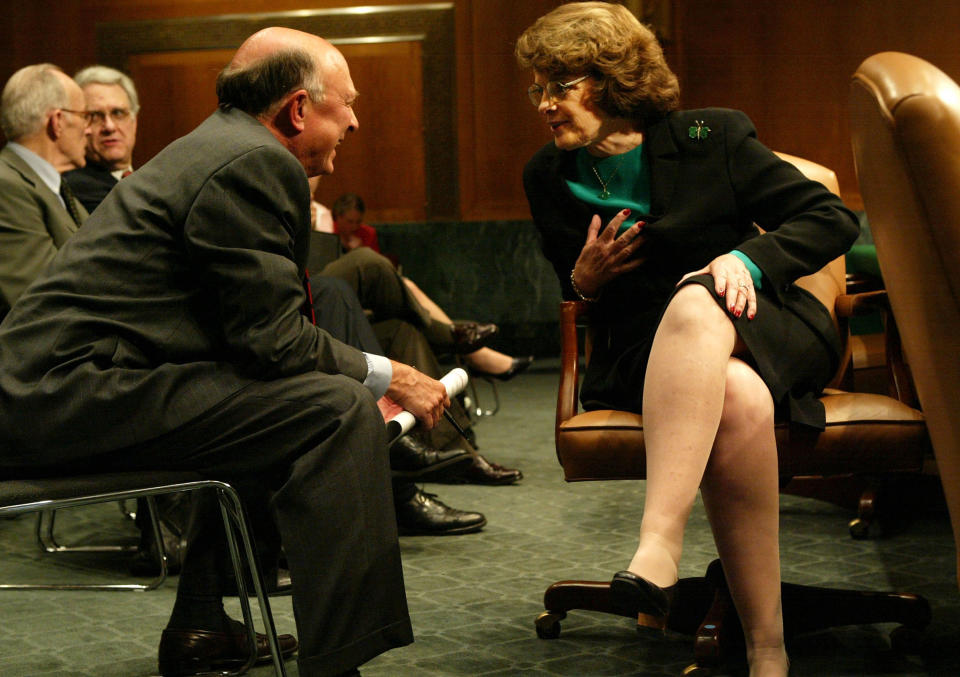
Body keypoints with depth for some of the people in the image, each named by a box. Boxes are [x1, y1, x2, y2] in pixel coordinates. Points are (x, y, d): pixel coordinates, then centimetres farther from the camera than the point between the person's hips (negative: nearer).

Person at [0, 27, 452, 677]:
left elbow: (253, 332, 23)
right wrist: (385, 377, -2)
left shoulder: (220, 147, 22)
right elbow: (274, 341, -14)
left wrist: (365, 379, 17)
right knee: (337, 410, -14)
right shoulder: (254, 162, -11)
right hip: (77, 396, -11)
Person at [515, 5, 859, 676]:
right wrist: (585, 279, 0)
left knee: (691, 302, -39)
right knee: (739, 399, -36)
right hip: (646, 358, 1)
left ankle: (658, 549, -50)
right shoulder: (549, 177, 10)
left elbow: (832, 218, 0)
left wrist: (748, 258, -17)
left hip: (752, 326, -1)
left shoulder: (711, 137, 0)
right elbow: (571, 288, 25)